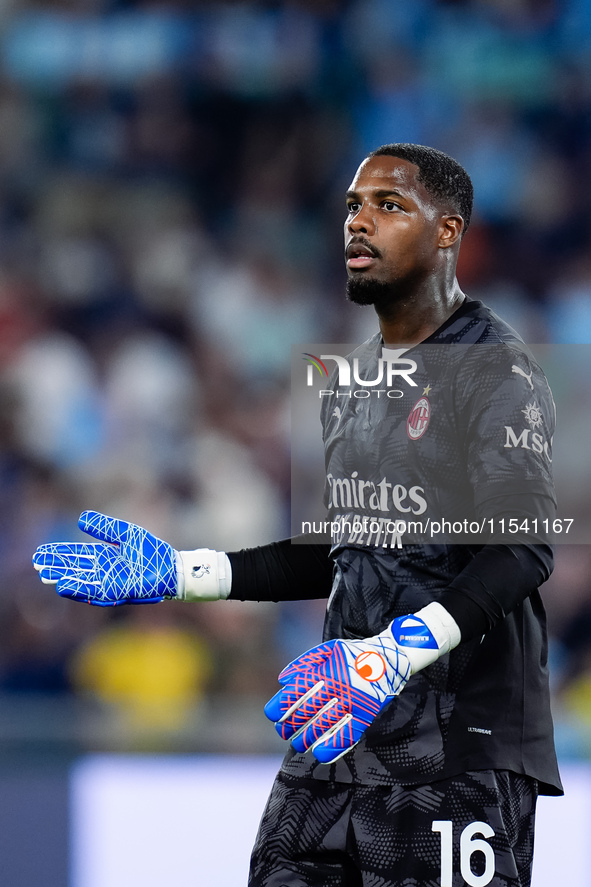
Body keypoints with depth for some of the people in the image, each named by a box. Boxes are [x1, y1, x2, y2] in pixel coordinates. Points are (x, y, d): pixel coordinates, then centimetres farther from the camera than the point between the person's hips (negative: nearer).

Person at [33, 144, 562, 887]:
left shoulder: (495, 369, -8)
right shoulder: (351, 378, 19)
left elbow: (522, 551, -20)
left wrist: (392, 657, -32)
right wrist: (177, 573, 17)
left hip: (460, 747, -8)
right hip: (343, 731, 8)